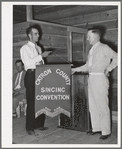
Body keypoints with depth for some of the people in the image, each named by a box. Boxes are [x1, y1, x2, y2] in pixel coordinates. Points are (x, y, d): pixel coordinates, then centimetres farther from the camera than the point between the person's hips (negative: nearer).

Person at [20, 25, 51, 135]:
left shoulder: (38, 48, 19)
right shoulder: (25, 48, -1)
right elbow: (28, 62, -17)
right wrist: (41, 56, -18)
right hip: (31, 75, -6)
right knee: (31, 102, -4)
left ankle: (40, 124, 20)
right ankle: (30, 128, 6)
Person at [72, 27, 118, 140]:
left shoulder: (104, 48, -5)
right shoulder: (92, 50, 17)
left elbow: (116, 57, -12)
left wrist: (108, 69, -10)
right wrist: (75, 69, 19)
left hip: (100, 78, -8)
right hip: (91, 78, 8)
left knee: (102, 106, -4)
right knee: (93, 106, 12)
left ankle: (106, 131, 6)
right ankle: (96, 128, 23)